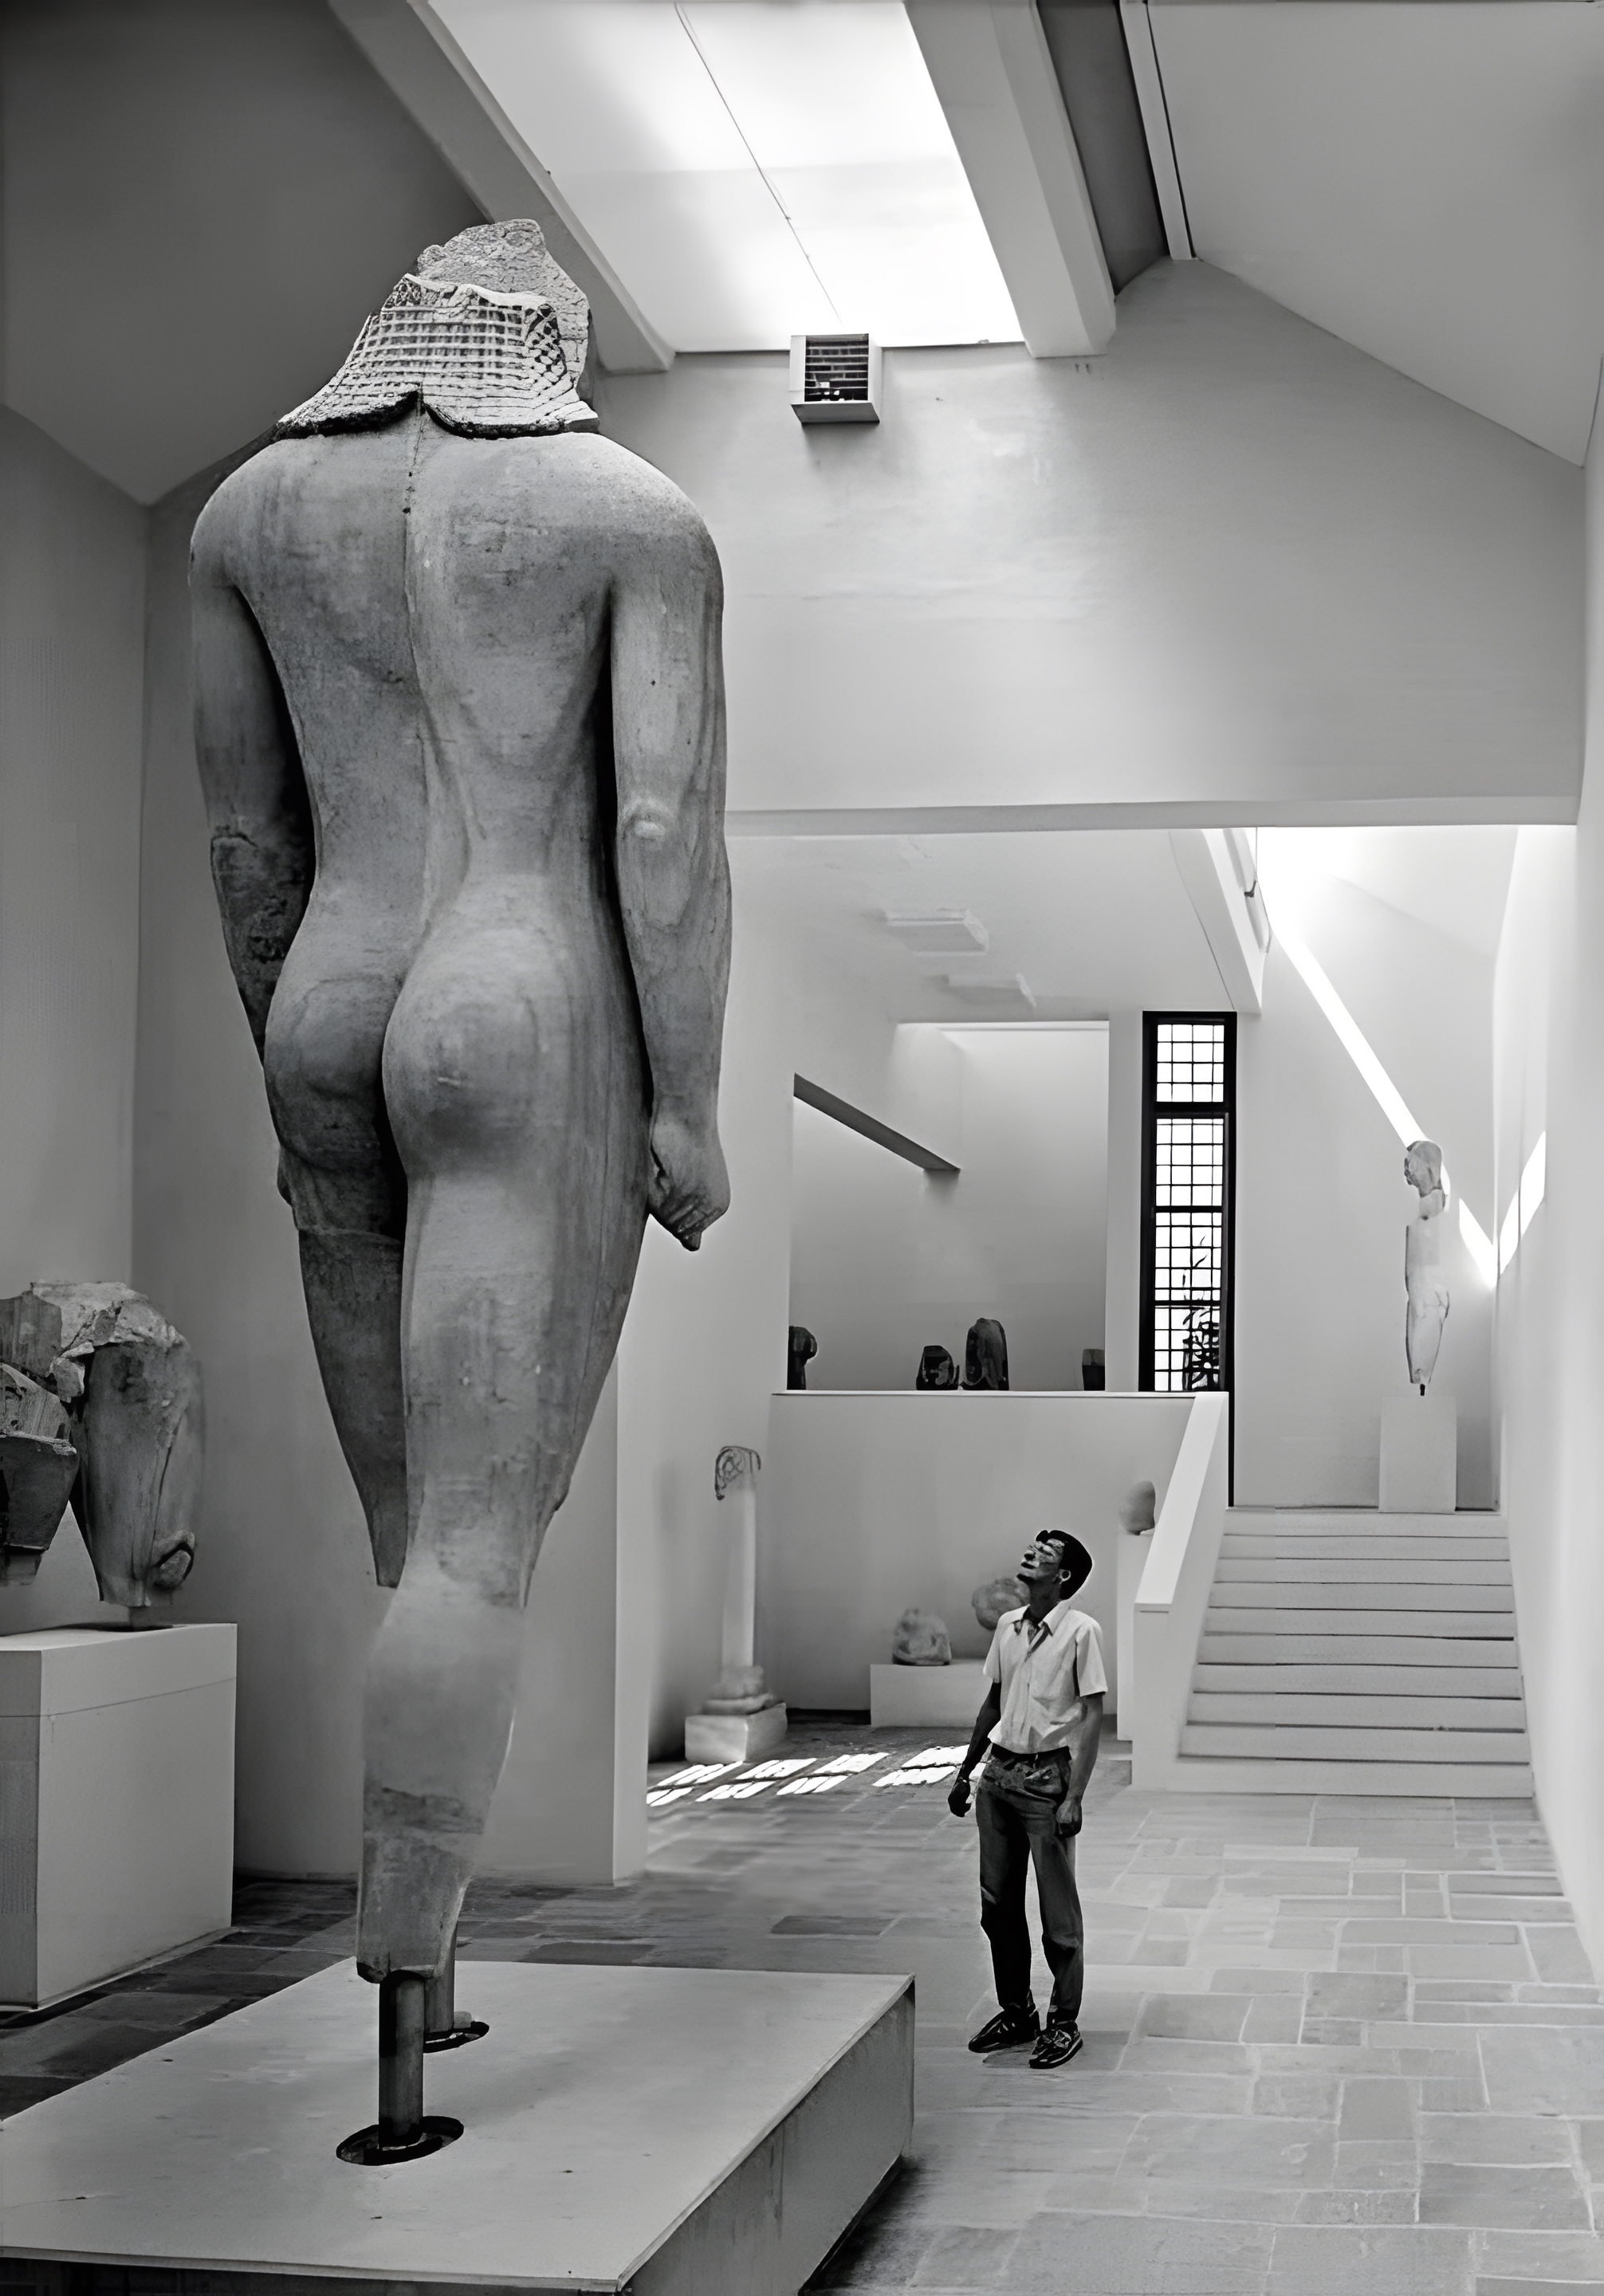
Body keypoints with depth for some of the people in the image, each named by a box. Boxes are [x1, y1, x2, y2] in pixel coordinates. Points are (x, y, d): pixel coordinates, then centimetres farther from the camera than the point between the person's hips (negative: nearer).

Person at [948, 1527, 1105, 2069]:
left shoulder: (1080, 1631, -9)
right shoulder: (1007, 1626, 10)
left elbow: (1092, 1717, -10)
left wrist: (1074, 1796, -16)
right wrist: (964, 1772, 19)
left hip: (1047, 1776, -6)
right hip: (999, 1773, 6)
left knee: (1058, 1910, 1)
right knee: (998, 1905, 11)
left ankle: (1064, 2022, 11)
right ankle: (1015, 2010, 24)